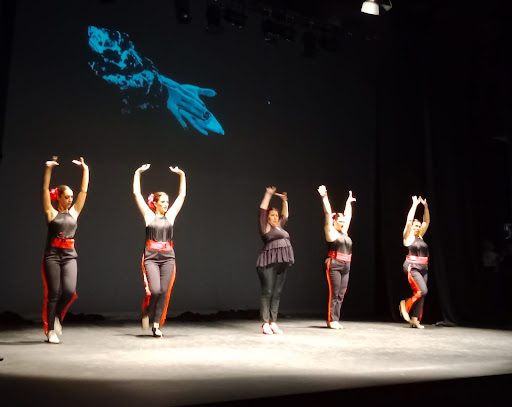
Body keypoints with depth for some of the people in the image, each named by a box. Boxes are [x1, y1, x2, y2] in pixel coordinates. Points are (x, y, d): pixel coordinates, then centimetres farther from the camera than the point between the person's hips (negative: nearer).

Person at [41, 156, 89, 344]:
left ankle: (57, 316, 18)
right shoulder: (51, 213, 2)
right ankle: (50, 330, 10)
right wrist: (48, 169, -16)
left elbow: (84, 191, 9)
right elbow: (45, 190, -7)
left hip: (69, 255, 3)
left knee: (69, 291, -11)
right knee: (53, 293, -2)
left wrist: (85, 169, 7)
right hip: (52, 255, -3)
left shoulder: (74, 212, 11)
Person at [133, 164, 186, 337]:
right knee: (155, 290, -14)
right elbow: (136, 193, 3)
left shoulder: (170, 215, 11)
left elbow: (182, 194, 14)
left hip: (168, 257, 3)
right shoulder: (148, 215, 4)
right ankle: (146, 312, 17)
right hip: (151, 257, -3)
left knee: (164, 292, 0)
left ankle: (156, 325, 11)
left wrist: (182, 175, 12)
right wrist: (138, 173, 2)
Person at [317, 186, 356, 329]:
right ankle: (331, 320, -2)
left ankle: (336, 320, 9)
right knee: (333, 294, -6)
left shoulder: (344, 232, 17)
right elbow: (328, 213, -7)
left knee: (340, 295, 5)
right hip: (334, 265, -7)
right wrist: (324, 197, -11)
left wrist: (348, 202, 35)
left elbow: (348, 216, 27)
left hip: (345, 267, 7)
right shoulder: (331, 231, -1)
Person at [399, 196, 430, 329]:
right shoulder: (408, 237, -1)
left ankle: (414, 319, 6)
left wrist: (425, 206, 7)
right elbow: (409, 220, -11)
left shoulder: (420, 236, 16)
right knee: (422, 291, -20)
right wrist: (414, 205, -7)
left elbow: (427, 221, 15)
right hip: (412, 267, -7)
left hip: (423, 268, 7)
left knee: (419, 294, 3)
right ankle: (405, 304, 1)